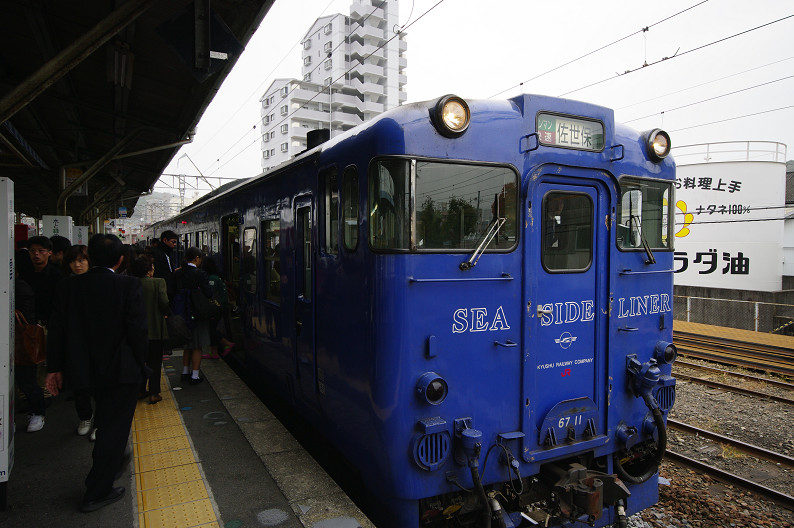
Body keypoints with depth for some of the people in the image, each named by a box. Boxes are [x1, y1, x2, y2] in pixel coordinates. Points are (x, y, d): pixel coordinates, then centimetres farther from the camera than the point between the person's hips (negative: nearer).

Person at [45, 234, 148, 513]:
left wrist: (55, 367, 7)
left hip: (86, 370, 5)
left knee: (105, 420, 27)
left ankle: (115, 458, 50)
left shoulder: (68, 285, -3)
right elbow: (137, 329, -19)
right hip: (121, 371, -5)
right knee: (115, 425, 7)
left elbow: (57, 329, 0)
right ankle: (96, 493, 14)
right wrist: (139, 364, -4)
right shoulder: (129, 285, -16)